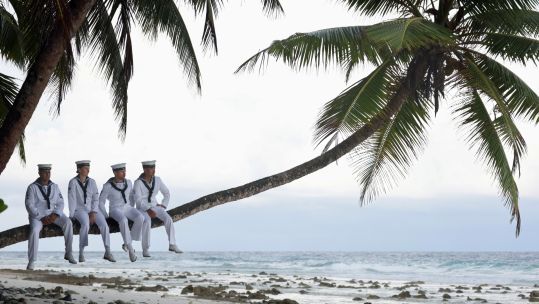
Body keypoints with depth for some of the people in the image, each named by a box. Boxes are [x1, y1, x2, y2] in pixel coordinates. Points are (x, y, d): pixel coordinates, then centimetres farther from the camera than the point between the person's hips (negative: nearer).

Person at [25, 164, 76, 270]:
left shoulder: (54, 187, 9)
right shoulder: (32, 187, -3)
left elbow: (60, 203, 6)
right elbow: (29, 205, -11)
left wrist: (55, 215, -14)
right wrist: (41, 218, -20)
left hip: (53, 215, 3)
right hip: (37, 216, -3)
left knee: (67, 222, -24)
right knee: (34, 230, -34)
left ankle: (68, 253, -17)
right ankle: (31, 262, -27)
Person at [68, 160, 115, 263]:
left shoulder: (92, 182, 7)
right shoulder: (73, 182, -4)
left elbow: (96, 199, 4)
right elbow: (72, 200, -8)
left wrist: (93, 213, -8)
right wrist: (71, 216, -13)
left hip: (93, 209, 4)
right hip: (80, 209, -4)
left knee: (104, 224, -21)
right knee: (85, 224, -33)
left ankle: (107, 252, -17)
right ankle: (81, 253, -26)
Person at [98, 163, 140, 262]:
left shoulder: (128, 182, 2)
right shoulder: (108, 186, -12)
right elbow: (101, 202, -3)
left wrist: (132, 211, 7)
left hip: (127, 208, 4)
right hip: (115, 210, -4)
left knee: (140, 218, -27)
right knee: (123, 221, -38)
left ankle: (127, 243, -13)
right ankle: (131, 250, -33)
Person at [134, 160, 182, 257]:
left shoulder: (157, 180, -1)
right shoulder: (138, 183, -15)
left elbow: (167, 193, 10)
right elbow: (138, 200, -23)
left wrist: (163, 206, -3)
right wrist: (148, 210, -34)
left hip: (154, 206, 4)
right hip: (142, 209, -4)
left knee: (168, 219, -24)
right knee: (147, 222, -36)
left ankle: (172, 245, -22)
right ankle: (145, 249, -28)